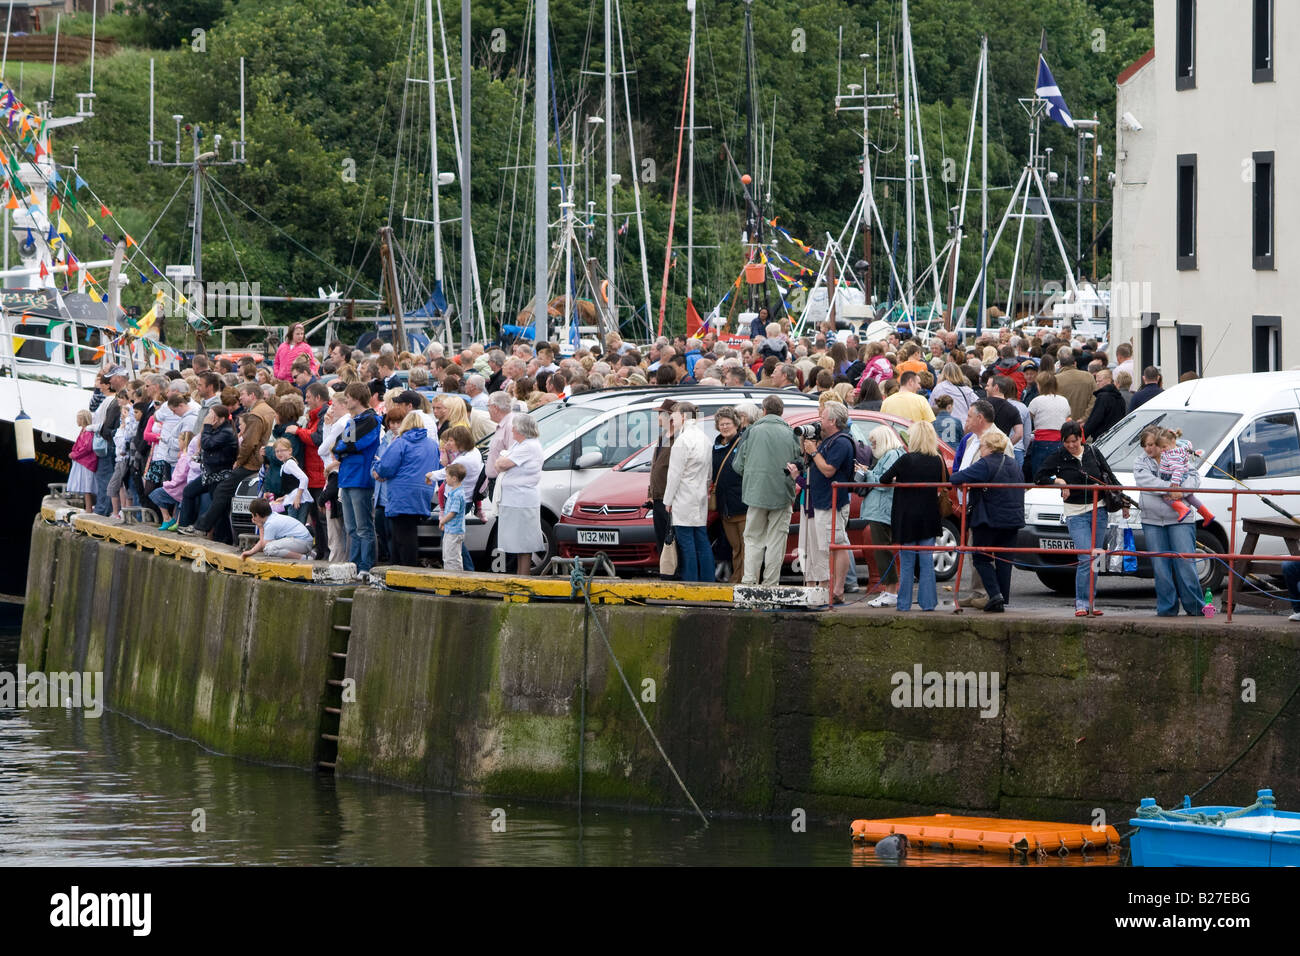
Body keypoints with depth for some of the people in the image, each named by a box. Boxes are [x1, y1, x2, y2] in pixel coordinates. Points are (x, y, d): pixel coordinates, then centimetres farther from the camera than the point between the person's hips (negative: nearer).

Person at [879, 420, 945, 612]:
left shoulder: (906, 460, -13)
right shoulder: (938, 461, -2)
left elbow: (884, 479, -9)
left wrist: (895, 481, 11)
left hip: (907, 518, -3)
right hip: (929, 520, 3)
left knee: (907, 562, 3)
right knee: (927, 561, 8)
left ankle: (904, 603, 6)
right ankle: (928, 602, 6)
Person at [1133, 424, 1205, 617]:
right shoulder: (1140, 463, 9)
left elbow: (1193, 478, -2)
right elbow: (1145, 481, -9)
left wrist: (1180, 490, -20)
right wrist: (1169, 487, -21)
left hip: (1180, 520, -2)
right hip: (1152, 522, 2)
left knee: (1185, 564, -5)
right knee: (1160, 567, 2)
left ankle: (1194, 607, 3)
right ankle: (1167, 607, 9)